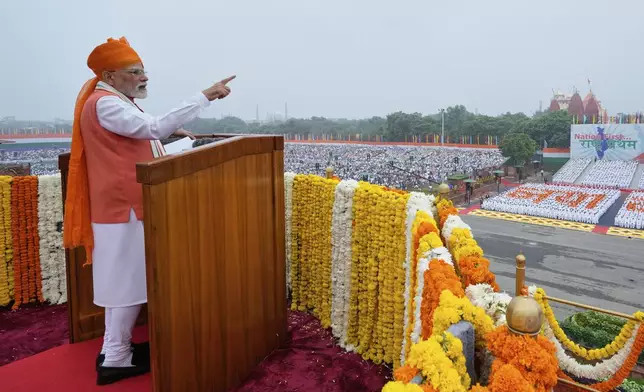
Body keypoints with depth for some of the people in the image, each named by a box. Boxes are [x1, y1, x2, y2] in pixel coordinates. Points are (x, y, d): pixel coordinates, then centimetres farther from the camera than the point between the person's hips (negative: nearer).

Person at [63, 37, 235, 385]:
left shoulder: (115, 101, 17)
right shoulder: (104, 104, -17)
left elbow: (140, 133, 31)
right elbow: (155, 127, -30)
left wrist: (168, 132, 14)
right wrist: (206, 95, -29)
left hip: (125, 204, 11)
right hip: (123, 206, -11)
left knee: (125, 279, 15)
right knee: (130, 281, -3)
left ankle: (115, 349, 27)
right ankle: (115, 359, 9)